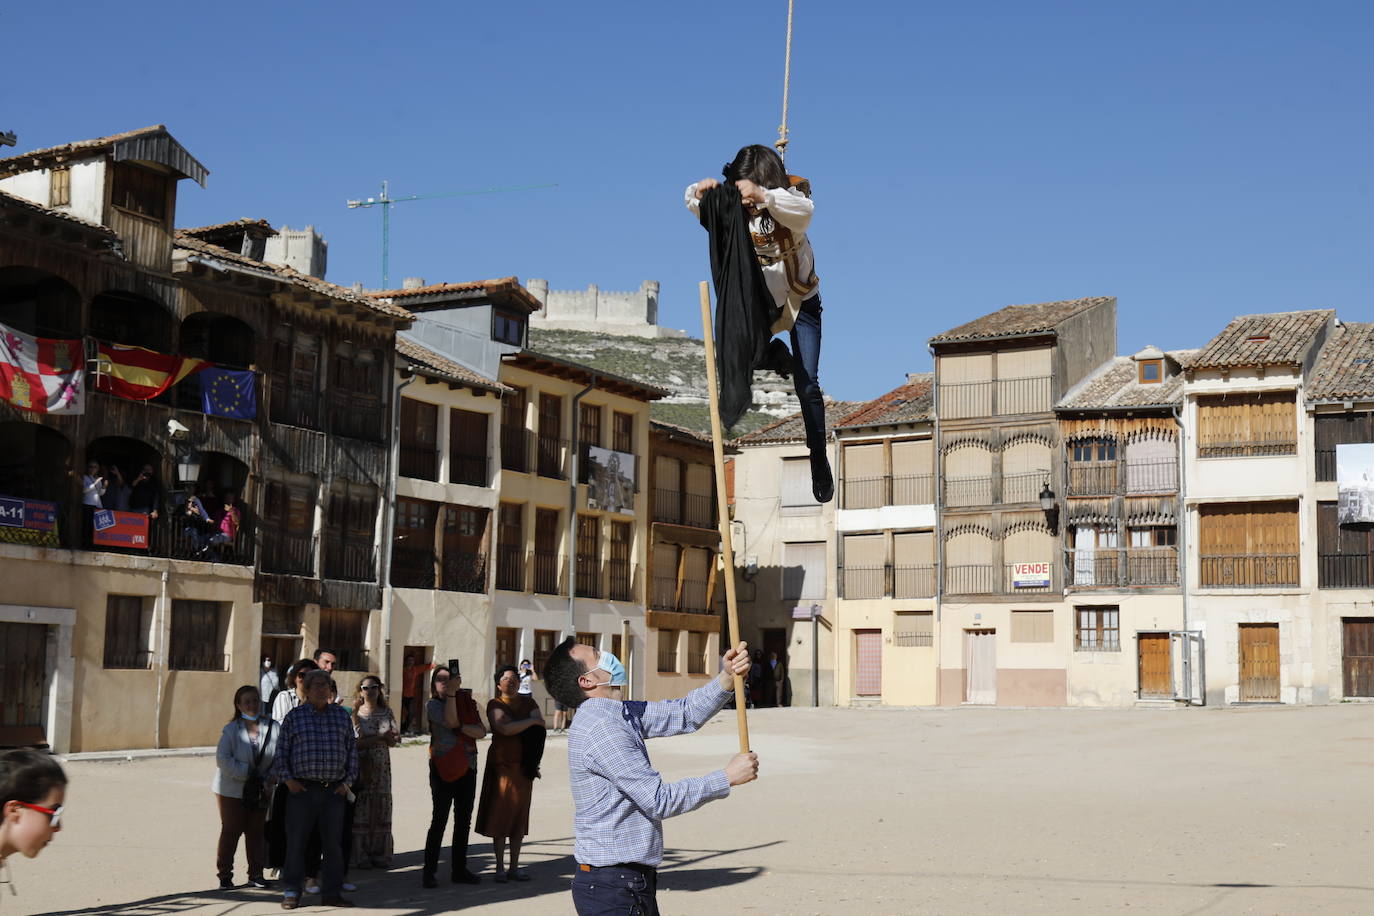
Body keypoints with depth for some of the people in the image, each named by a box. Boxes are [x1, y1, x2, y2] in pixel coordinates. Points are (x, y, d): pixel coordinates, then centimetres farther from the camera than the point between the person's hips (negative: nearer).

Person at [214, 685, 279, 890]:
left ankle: (256, 873, 20)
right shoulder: (232, 730, -9)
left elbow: (280, 757, 0)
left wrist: (268, 779, -10)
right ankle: (225, 875, 12)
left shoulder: (273, 728, -4)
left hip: (260, 790, 3)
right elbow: (223, 759, -15)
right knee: (231, 831, 3)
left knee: (256, 831, 10)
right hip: (232, 790, -2)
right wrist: (246, 773, -20)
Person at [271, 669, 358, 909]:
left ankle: (332, 893, 14)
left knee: (333, 843, 5)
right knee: (296, 842, 0)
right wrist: (287, 779, -5)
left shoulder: (342, 716, 11)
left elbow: (352, 750, 14)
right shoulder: (294, 717, 5)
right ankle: (291, 893, 9)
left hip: (334, 790, 2)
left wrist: (348, 781, 5)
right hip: (302, 789, -2)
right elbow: (281, 751, 5)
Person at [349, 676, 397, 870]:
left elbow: (395, 739, 3)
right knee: (360, 811, -4)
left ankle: (379, 855, 11)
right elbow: (354, 743, -12)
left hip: (382, 767, 4)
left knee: (381, 810, 4)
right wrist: (380, 738, -13)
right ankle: (359, 856, 2)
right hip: (360, 768, -4)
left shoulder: (386, 713, 9)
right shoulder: (355, 714, -2)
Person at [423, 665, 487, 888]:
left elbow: (481, 732, 1)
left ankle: (459, 870, 16)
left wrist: (462, 727, -14)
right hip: (443, 769, -5)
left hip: (467, 767, 5)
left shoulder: (467, 702, 11)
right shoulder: (433, 705, -1)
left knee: (464, 820, 8)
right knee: (439, 819, -7)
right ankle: (429, 871, -3)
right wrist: (451, 693, -22)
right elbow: (451, 721, -19)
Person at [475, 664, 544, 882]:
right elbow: (505, 728, -20)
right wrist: (530, 721, -10)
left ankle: (515, 866, 11)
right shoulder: (495, 705, -4)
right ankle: (500, 867, 3)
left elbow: (540, 727, -2)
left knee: (519, 816, 5)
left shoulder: (528, 703, 10)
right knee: (500, 815, -3)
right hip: (501, 764, -4)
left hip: (523, 766, 4)